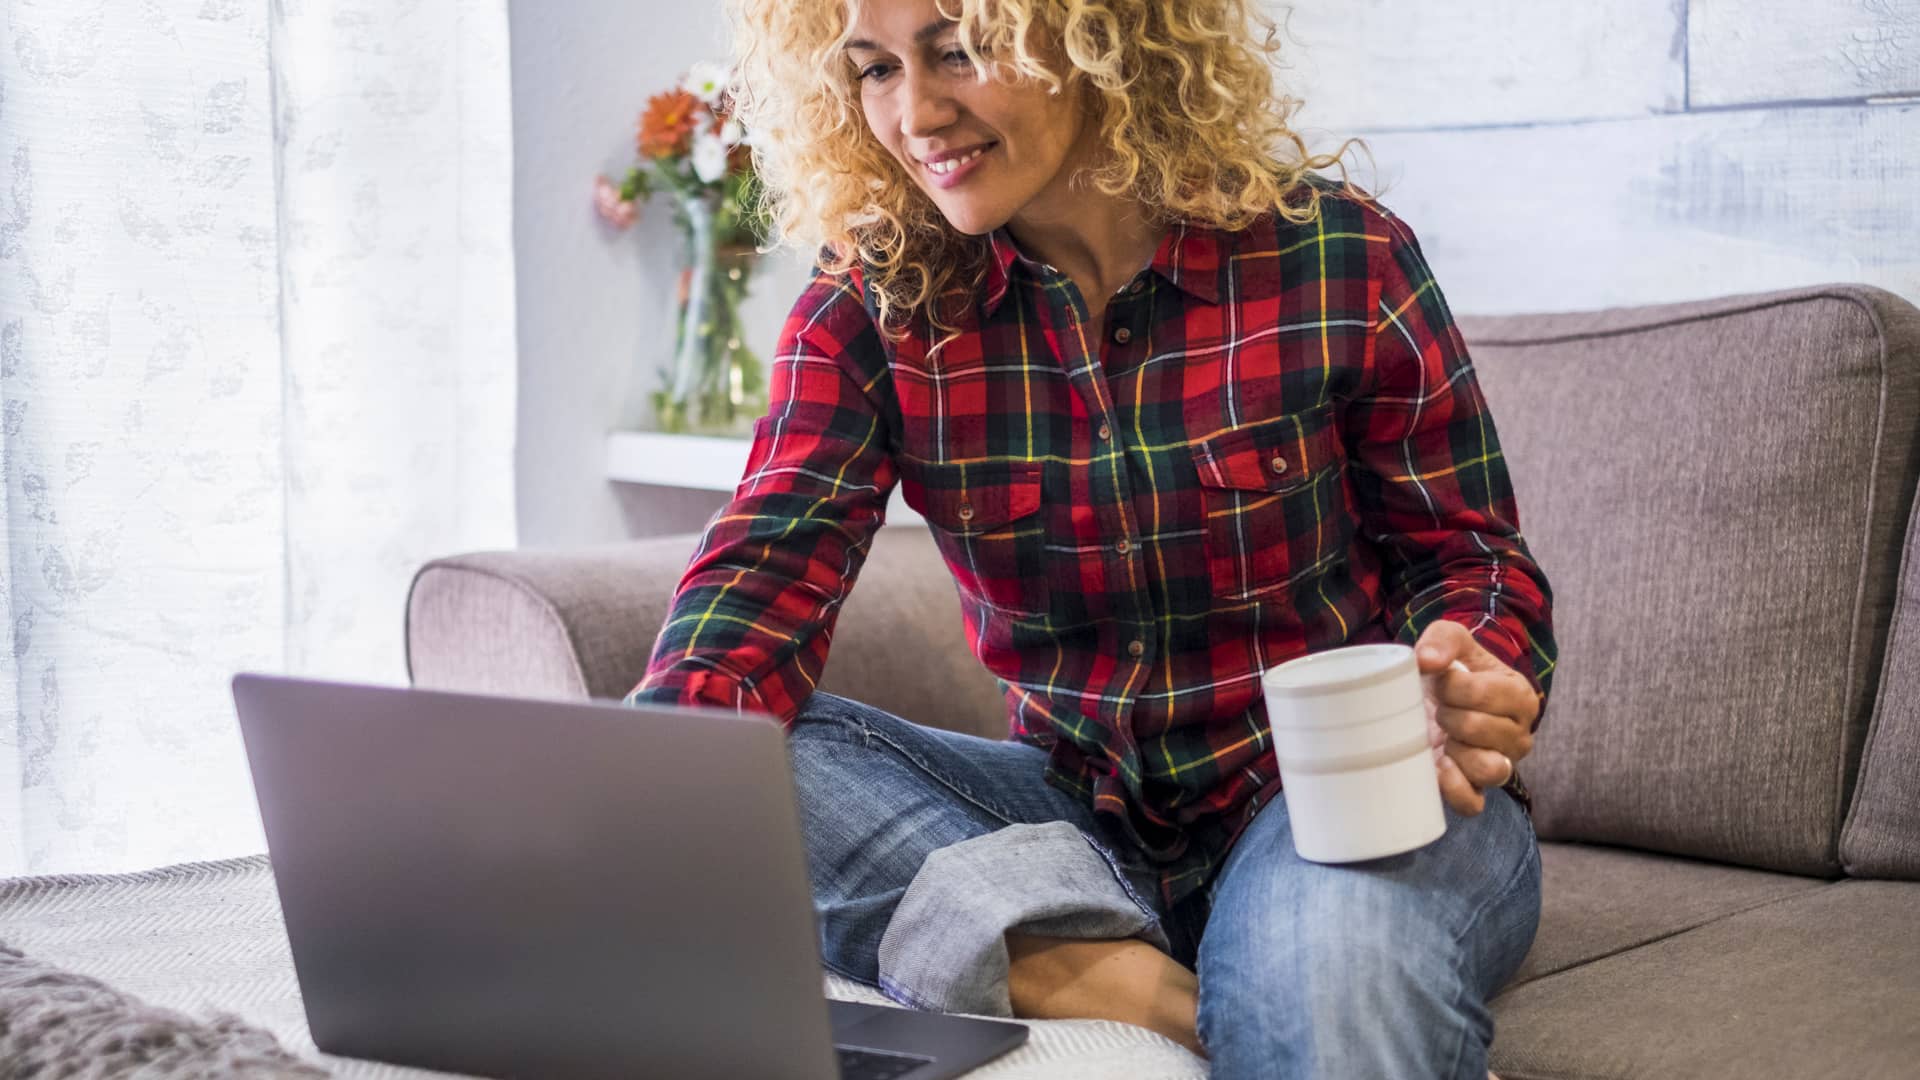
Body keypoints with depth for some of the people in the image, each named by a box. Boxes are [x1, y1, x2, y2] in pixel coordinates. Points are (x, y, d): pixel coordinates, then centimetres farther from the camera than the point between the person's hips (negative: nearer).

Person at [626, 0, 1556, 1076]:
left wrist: (1467, 693, -25)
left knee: (1336, 987, -42)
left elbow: (1471, 555, 0)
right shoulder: (873, 309, -2)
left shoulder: (1336, 259, -8)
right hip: (1085, 813, 5)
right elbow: (765, 574, -15)